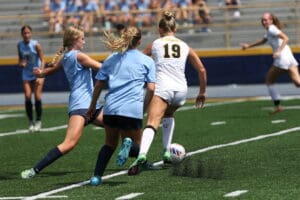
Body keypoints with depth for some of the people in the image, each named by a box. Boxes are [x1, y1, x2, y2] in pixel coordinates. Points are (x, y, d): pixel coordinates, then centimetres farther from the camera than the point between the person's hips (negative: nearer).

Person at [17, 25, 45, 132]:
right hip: (26, 75, 3)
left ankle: (38, 121, 6)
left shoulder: (36, 45, -14)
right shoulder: (20, 45, -1)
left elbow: (42, 60, -12)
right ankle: (31, 122, 2)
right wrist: (21, 63, -10)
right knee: (27, 97, -7)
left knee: (37, 97, -7)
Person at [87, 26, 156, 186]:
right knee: (136, 147, 10)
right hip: (133, 110, -3)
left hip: (111, 108, 3)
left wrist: (92, 106, 23)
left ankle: (97, 176, 3)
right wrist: (144, 106, 15)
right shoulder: (147, 61, 7)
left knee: (109, 144, 20)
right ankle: (128, 144, -26)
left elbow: (98, 85, 13)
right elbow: (151, 88, 1)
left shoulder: (111, 60, 15)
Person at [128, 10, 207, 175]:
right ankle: (166, 152, 24)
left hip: (162, 87, -3)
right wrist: (202, 93, 29)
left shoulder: (155, 44, 14)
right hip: (181, 89, 3)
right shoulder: (185, 47, 19)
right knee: (168, 115, 34)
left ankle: (142, 154, -46)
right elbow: (202, 70, 18)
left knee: (151, 124, -20)